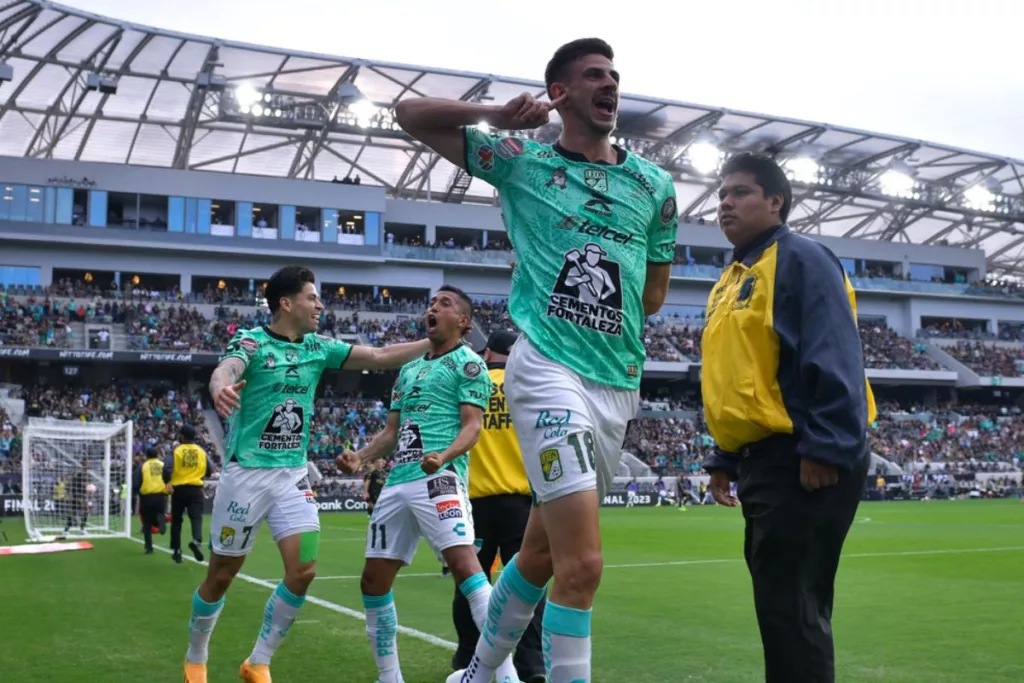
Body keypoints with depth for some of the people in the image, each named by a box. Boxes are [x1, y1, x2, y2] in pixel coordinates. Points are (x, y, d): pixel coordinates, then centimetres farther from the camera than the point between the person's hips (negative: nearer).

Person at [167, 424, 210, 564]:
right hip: (195, 489, 1)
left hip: (178, 489, -1)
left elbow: (167, 469, -15)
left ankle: (176, 551, 17)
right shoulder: (201, 451, 5)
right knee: (196, 518, -7)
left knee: (176, 520, 12)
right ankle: (196, 540, -35)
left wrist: (168, 483, 1)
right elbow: (209, 471, 6)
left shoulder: (176, 450, -3)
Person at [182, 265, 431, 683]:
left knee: (303, 571, -7)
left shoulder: (319, 347, 5)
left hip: (293, 475, 5)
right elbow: (224, 371, -31)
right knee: (221, 575, 6)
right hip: (247, 473, -5)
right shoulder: (251, 342, -11)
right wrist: (221, 388, -56)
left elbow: (378, 358, 2)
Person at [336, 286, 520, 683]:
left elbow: (472, 426, -8)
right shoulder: (408, 370, 24)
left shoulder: (468, 363, 3)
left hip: (439, 478, -8)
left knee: (464, 564, -23)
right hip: (397, 482, 8)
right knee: (373, 581, 8)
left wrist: (444, 456, -27)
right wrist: (360, 458, 7)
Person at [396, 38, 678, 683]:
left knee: (541, 553, 16)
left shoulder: (656, 186, 12)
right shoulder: (521, 162, 4)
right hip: (550, 370, -5)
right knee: (583, 565, -16)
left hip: (620, 383, 5)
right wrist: (497, 115, -4)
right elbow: (411, 113, 8)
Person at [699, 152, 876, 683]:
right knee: (783, 601, 15)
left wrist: (827, 446, -23)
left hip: (804, 461, -9)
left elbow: (834, 358, -17)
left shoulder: (800, 258, -6)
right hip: (761, 459, 9)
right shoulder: (728, 283, 21)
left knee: (789, 602, -7)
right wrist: (723, 459, 21)